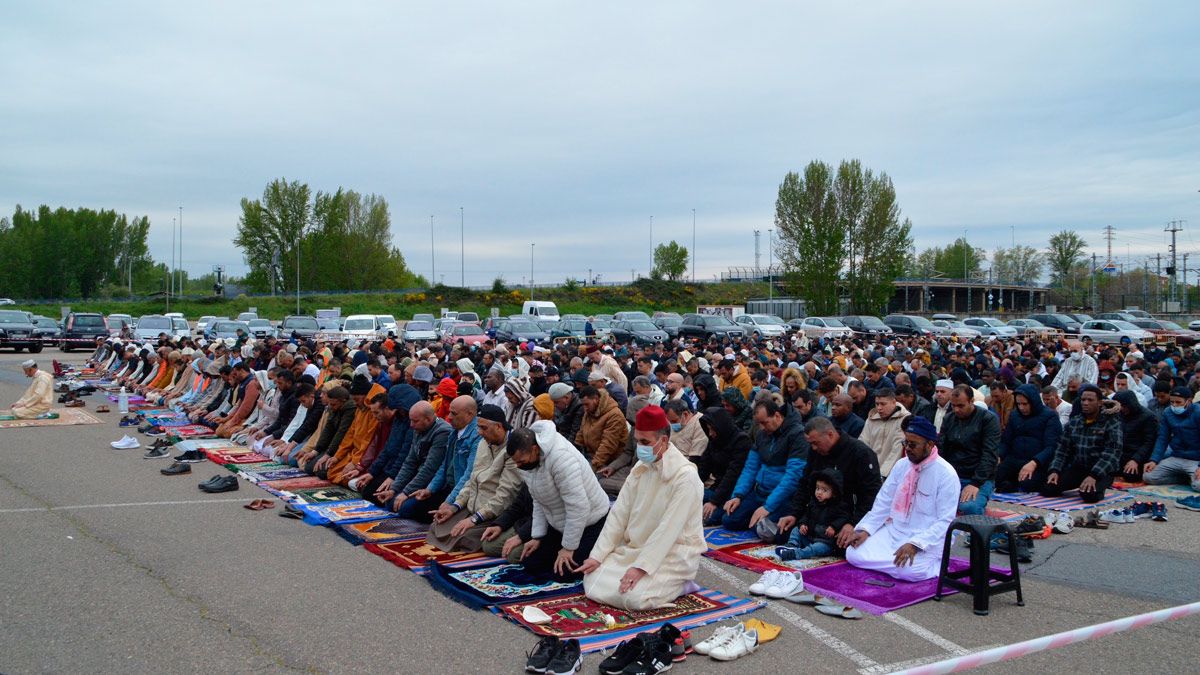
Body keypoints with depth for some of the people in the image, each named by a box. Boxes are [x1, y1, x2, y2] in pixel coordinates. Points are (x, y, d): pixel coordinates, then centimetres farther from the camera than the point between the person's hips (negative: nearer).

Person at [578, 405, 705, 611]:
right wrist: (597, 555, -5)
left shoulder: (685, 476, -20)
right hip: (634, 547, 7)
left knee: (634, 597, -27)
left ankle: (677, 585, 3)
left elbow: (668, 529, -24)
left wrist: (640, 567, -27)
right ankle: (654, 580, 13)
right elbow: (619, 513, 2)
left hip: (673, 554, -7)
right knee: (593, 582, -6)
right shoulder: (641, 468, 3)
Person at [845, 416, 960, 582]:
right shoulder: (902, 465, 7)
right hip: (893, 532, 6)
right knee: (854, 554, -14)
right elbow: (883, 502, 9)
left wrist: (915, 544, -27)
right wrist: (865, 529, -5)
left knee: (909, 570, -34)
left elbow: (945, 522, -15)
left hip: (927, 541, -5)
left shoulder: (946, 474, -12)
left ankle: (931, 563, -3)